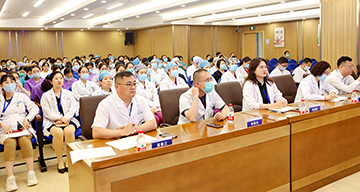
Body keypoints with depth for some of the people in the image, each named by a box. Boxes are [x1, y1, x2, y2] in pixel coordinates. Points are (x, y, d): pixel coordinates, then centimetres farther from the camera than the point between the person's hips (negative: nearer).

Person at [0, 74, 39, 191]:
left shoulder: (22, 96, 19)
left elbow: (34, 108, 11)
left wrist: (27, 118, -5)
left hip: (22, 128, 0)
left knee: (25, 140, -34)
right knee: (10, 142, -34)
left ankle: (31, 173, -32)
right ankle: (10, 177, -36)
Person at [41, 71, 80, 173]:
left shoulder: (69, 93, 18)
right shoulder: (46, 96, 11)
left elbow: (73, 108, 6)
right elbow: (47, 112, -1)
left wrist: (65, 118, -10)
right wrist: (60, 117, -13)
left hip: (68, 119, 1)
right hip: (52, 121, -1)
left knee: (69, 130, -34)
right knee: (58, 132, -35)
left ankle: (70, 159, -21)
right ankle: (60, 161, -20)